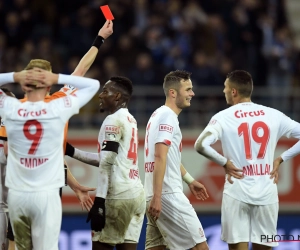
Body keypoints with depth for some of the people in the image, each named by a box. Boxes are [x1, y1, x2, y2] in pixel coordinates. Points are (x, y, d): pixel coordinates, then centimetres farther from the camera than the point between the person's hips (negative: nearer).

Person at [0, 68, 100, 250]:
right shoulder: (59, 109, -8)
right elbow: (93, 84, 4)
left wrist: (15, 77, -2)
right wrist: (57, 78, -3)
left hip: (16, 194, 2)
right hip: (46, 195, -2)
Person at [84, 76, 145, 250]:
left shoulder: (114, 120, -7)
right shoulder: (130, 120, 20)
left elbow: (106, 165, -15)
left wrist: (99, 202, -19)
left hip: (119, 196, -8)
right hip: (137, 193, 8)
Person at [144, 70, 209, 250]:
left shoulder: (160, 115, 18)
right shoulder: (168, 116, -11)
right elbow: (160, 157, -21)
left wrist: (190, 180, 36)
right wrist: (156, 197, -26)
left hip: (159, 195, 10)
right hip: (168, 195, -10)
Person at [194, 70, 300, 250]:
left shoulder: (223, 118, -5)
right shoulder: (273, 115, 4)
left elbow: (201, 145, -17)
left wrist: (224, 163, -4)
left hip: (237, 193, -3)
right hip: (266, 193, 3)